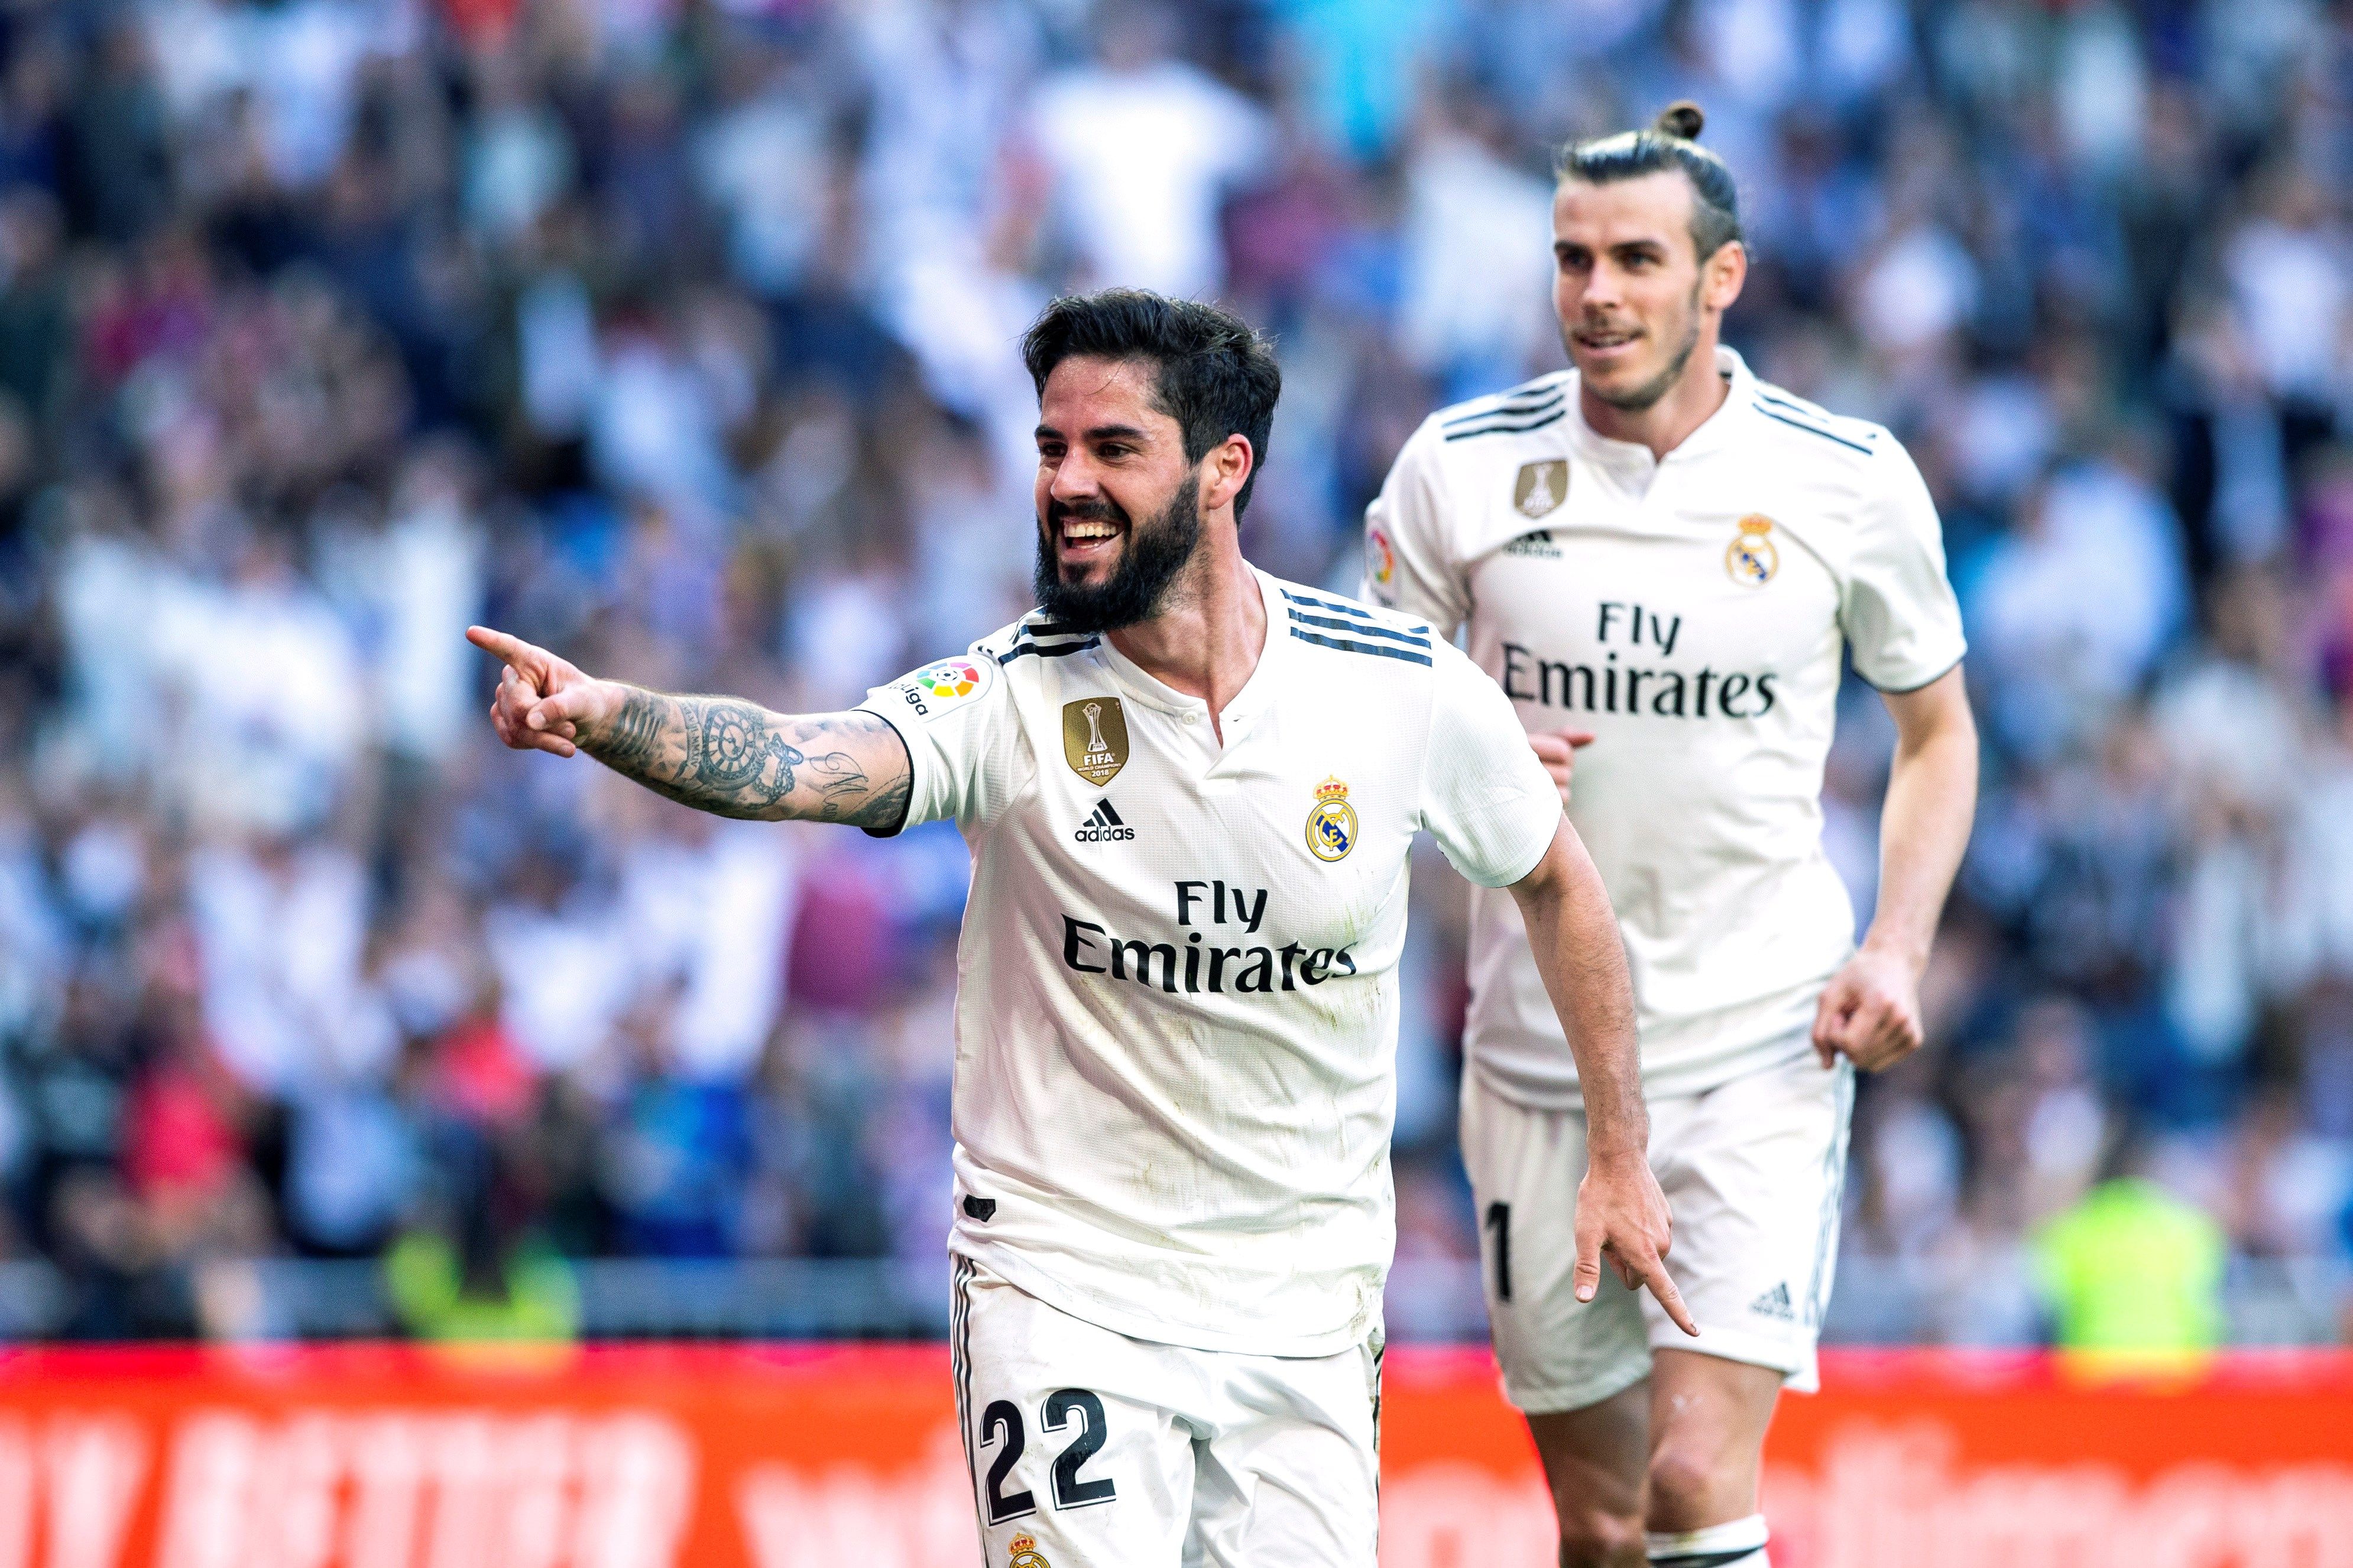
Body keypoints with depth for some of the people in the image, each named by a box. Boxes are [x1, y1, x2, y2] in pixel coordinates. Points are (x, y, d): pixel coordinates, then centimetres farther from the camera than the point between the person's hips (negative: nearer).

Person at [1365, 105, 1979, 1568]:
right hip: (1539, 1051, 2)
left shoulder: (1849, 479, -2)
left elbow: (1937, 730, 11)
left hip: (1764, 1048, -2)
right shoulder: (1460, 468, -1)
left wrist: (1898, 946, -4)